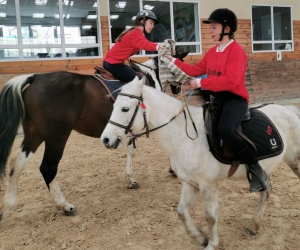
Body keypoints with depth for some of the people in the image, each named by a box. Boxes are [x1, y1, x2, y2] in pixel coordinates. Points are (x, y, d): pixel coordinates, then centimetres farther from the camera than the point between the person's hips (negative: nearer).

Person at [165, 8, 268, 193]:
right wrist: (174, 61, 18)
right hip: (217, 97, 9)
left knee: (225, 129, -35)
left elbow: (230, 80, -25)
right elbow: (196, 70, 20)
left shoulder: (236, 50, -13)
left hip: (235, 98, -9)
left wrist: (201, 83, -24)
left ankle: (256, 169, -19)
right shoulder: (212, 52, 13)